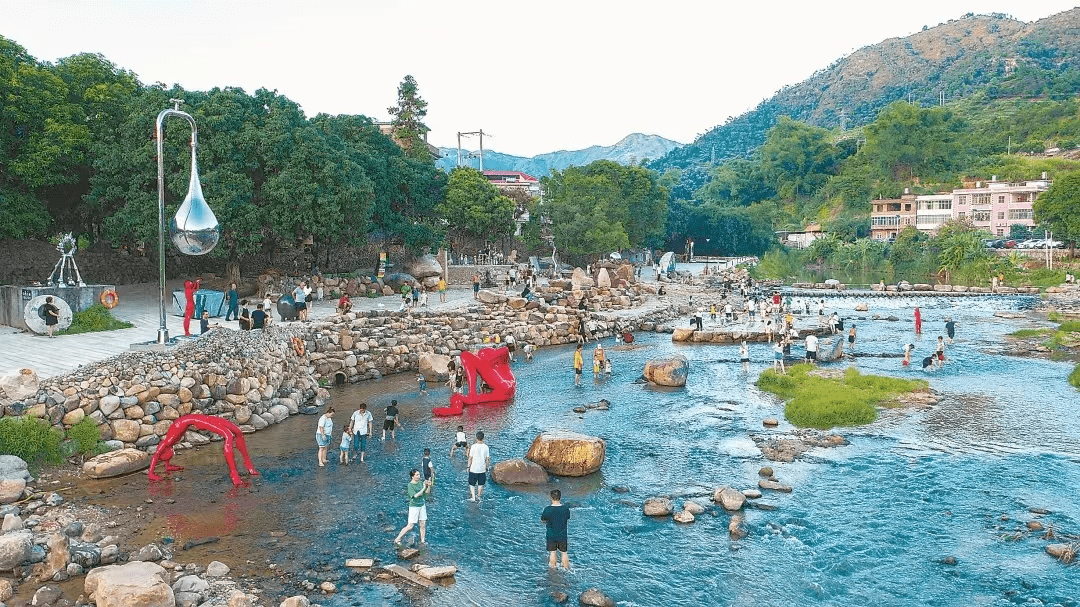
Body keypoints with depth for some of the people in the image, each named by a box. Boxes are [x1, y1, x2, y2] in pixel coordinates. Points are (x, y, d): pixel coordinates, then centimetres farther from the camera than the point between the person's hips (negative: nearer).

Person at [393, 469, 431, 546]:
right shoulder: (410, 485, -17)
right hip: (414, 506, -6)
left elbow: (427, 492, 7)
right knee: (410, 526, -4)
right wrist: (423, 488, -25)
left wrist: (429, 486, -11)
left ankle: (422, 540, 24)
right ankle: (397, 539, 8)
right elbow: (415, 495, -28)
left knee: (423, 524, 9)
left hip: (422, 505, 6)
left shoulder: (420, 482, 1)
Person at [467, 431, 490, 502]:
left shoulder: (473, 446, -12)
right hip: (482, 469, 2)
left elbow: (470, 458, -8)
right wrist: (487, 467, 13)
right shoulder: (486, 447, -5)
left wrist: (468, 467, 4)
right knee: (480, 484, 16)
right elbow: (487, 459, 0)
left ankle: (473, 496, -1)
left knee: (472, 484, 10)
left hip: (473, 469, -2)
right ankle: (478, 497, 24)